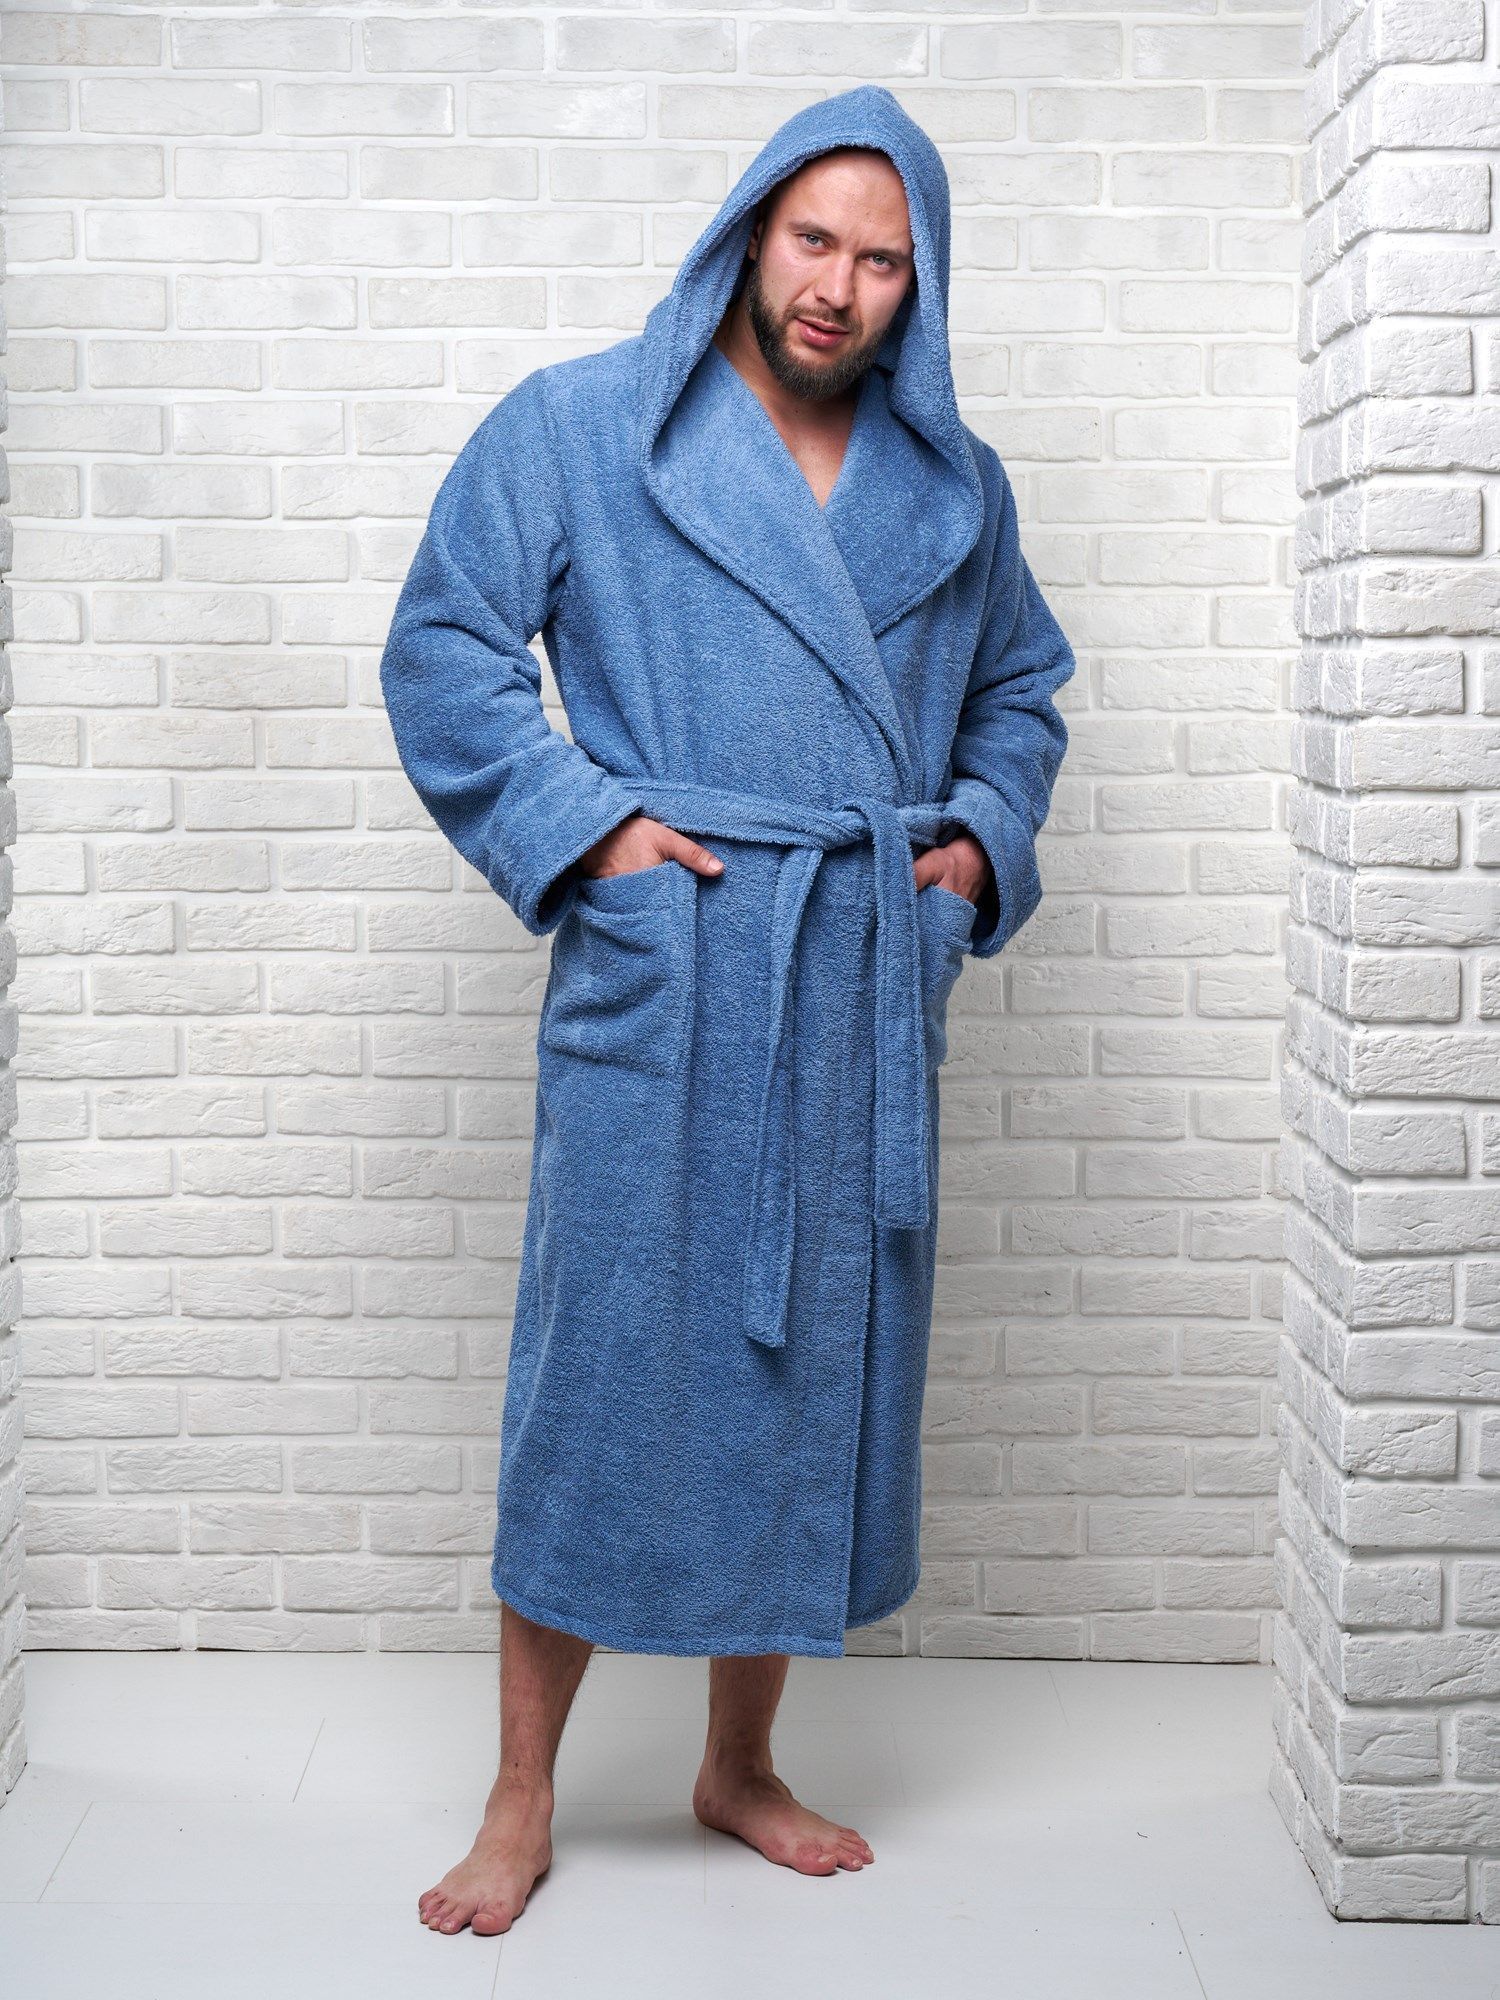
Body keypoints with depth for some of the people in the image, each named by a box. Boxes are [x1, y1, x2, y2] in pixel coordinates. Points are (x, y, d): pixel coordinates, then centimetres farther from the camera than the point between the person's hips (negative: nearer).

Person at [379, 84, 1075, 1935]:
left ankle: (740, 1766, 28)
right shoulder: (579, 429, 0)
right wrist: (583, 827, -11)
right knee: (603, 1373, -1)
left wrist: (985, 837, 8)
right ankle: (523, 1800, 14)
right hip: (658, 984, -4)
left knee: (818, 1373, 10)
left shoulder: (955, 483, 12)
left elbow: (1021, 687, 25)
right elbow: (442, 652, -1)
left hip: (868, 997, 4)